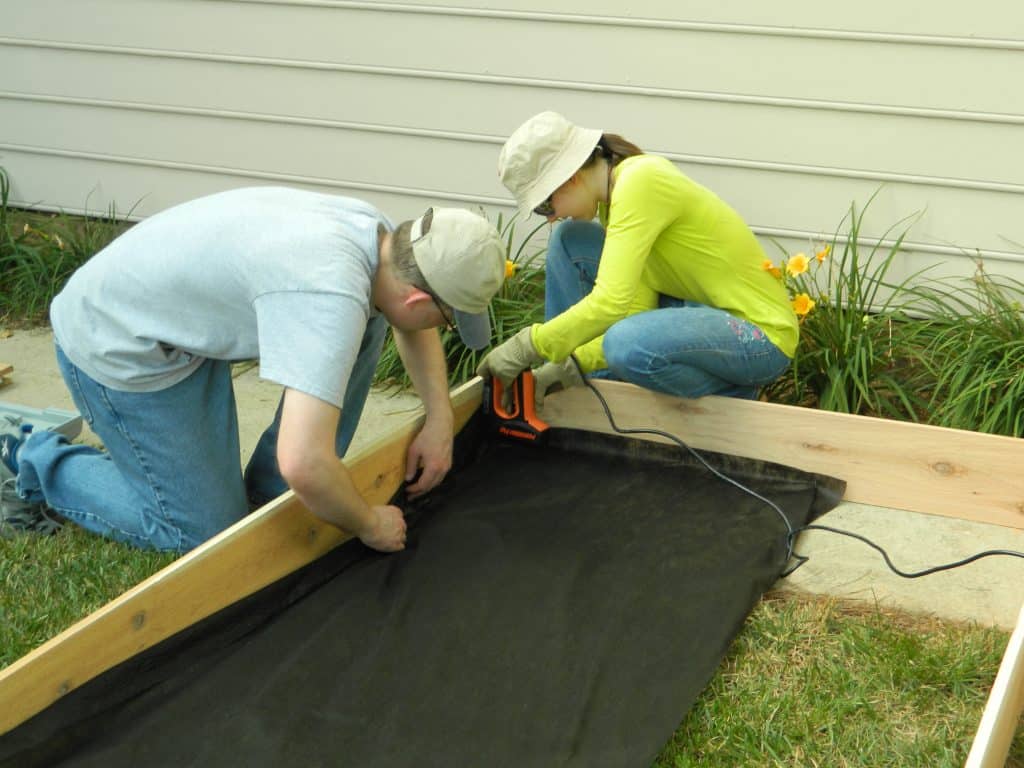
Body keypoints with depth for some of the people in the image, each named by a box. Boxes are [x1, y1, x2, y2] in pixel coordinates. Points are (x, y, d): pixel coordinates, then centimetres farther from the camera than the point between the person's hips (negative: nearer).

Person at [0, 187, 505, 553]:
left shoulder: (376, 230, -8)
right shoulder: (331, 296, -36)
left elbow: (411, 323, 16)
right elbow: (303, 465, -42)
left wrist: (440, 419, 6)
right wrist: (369, 526, -22)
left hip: (180, 312, 8)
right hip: (116, 347, -8)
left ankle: (271, 490, 8)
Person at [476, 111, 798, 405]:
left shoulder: (639, 182, -23)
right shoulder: (614, 195, 4)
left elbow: (611, 303, -29)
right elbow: (637, 309, 1)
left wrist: (528, 347, -21)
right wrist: (575, 361, -8)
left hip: (761, 333, -9)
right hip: (700, 310, 9)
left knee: (628, 347, -37)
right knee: (569, 240, 3)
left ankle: (732, 393, -7)